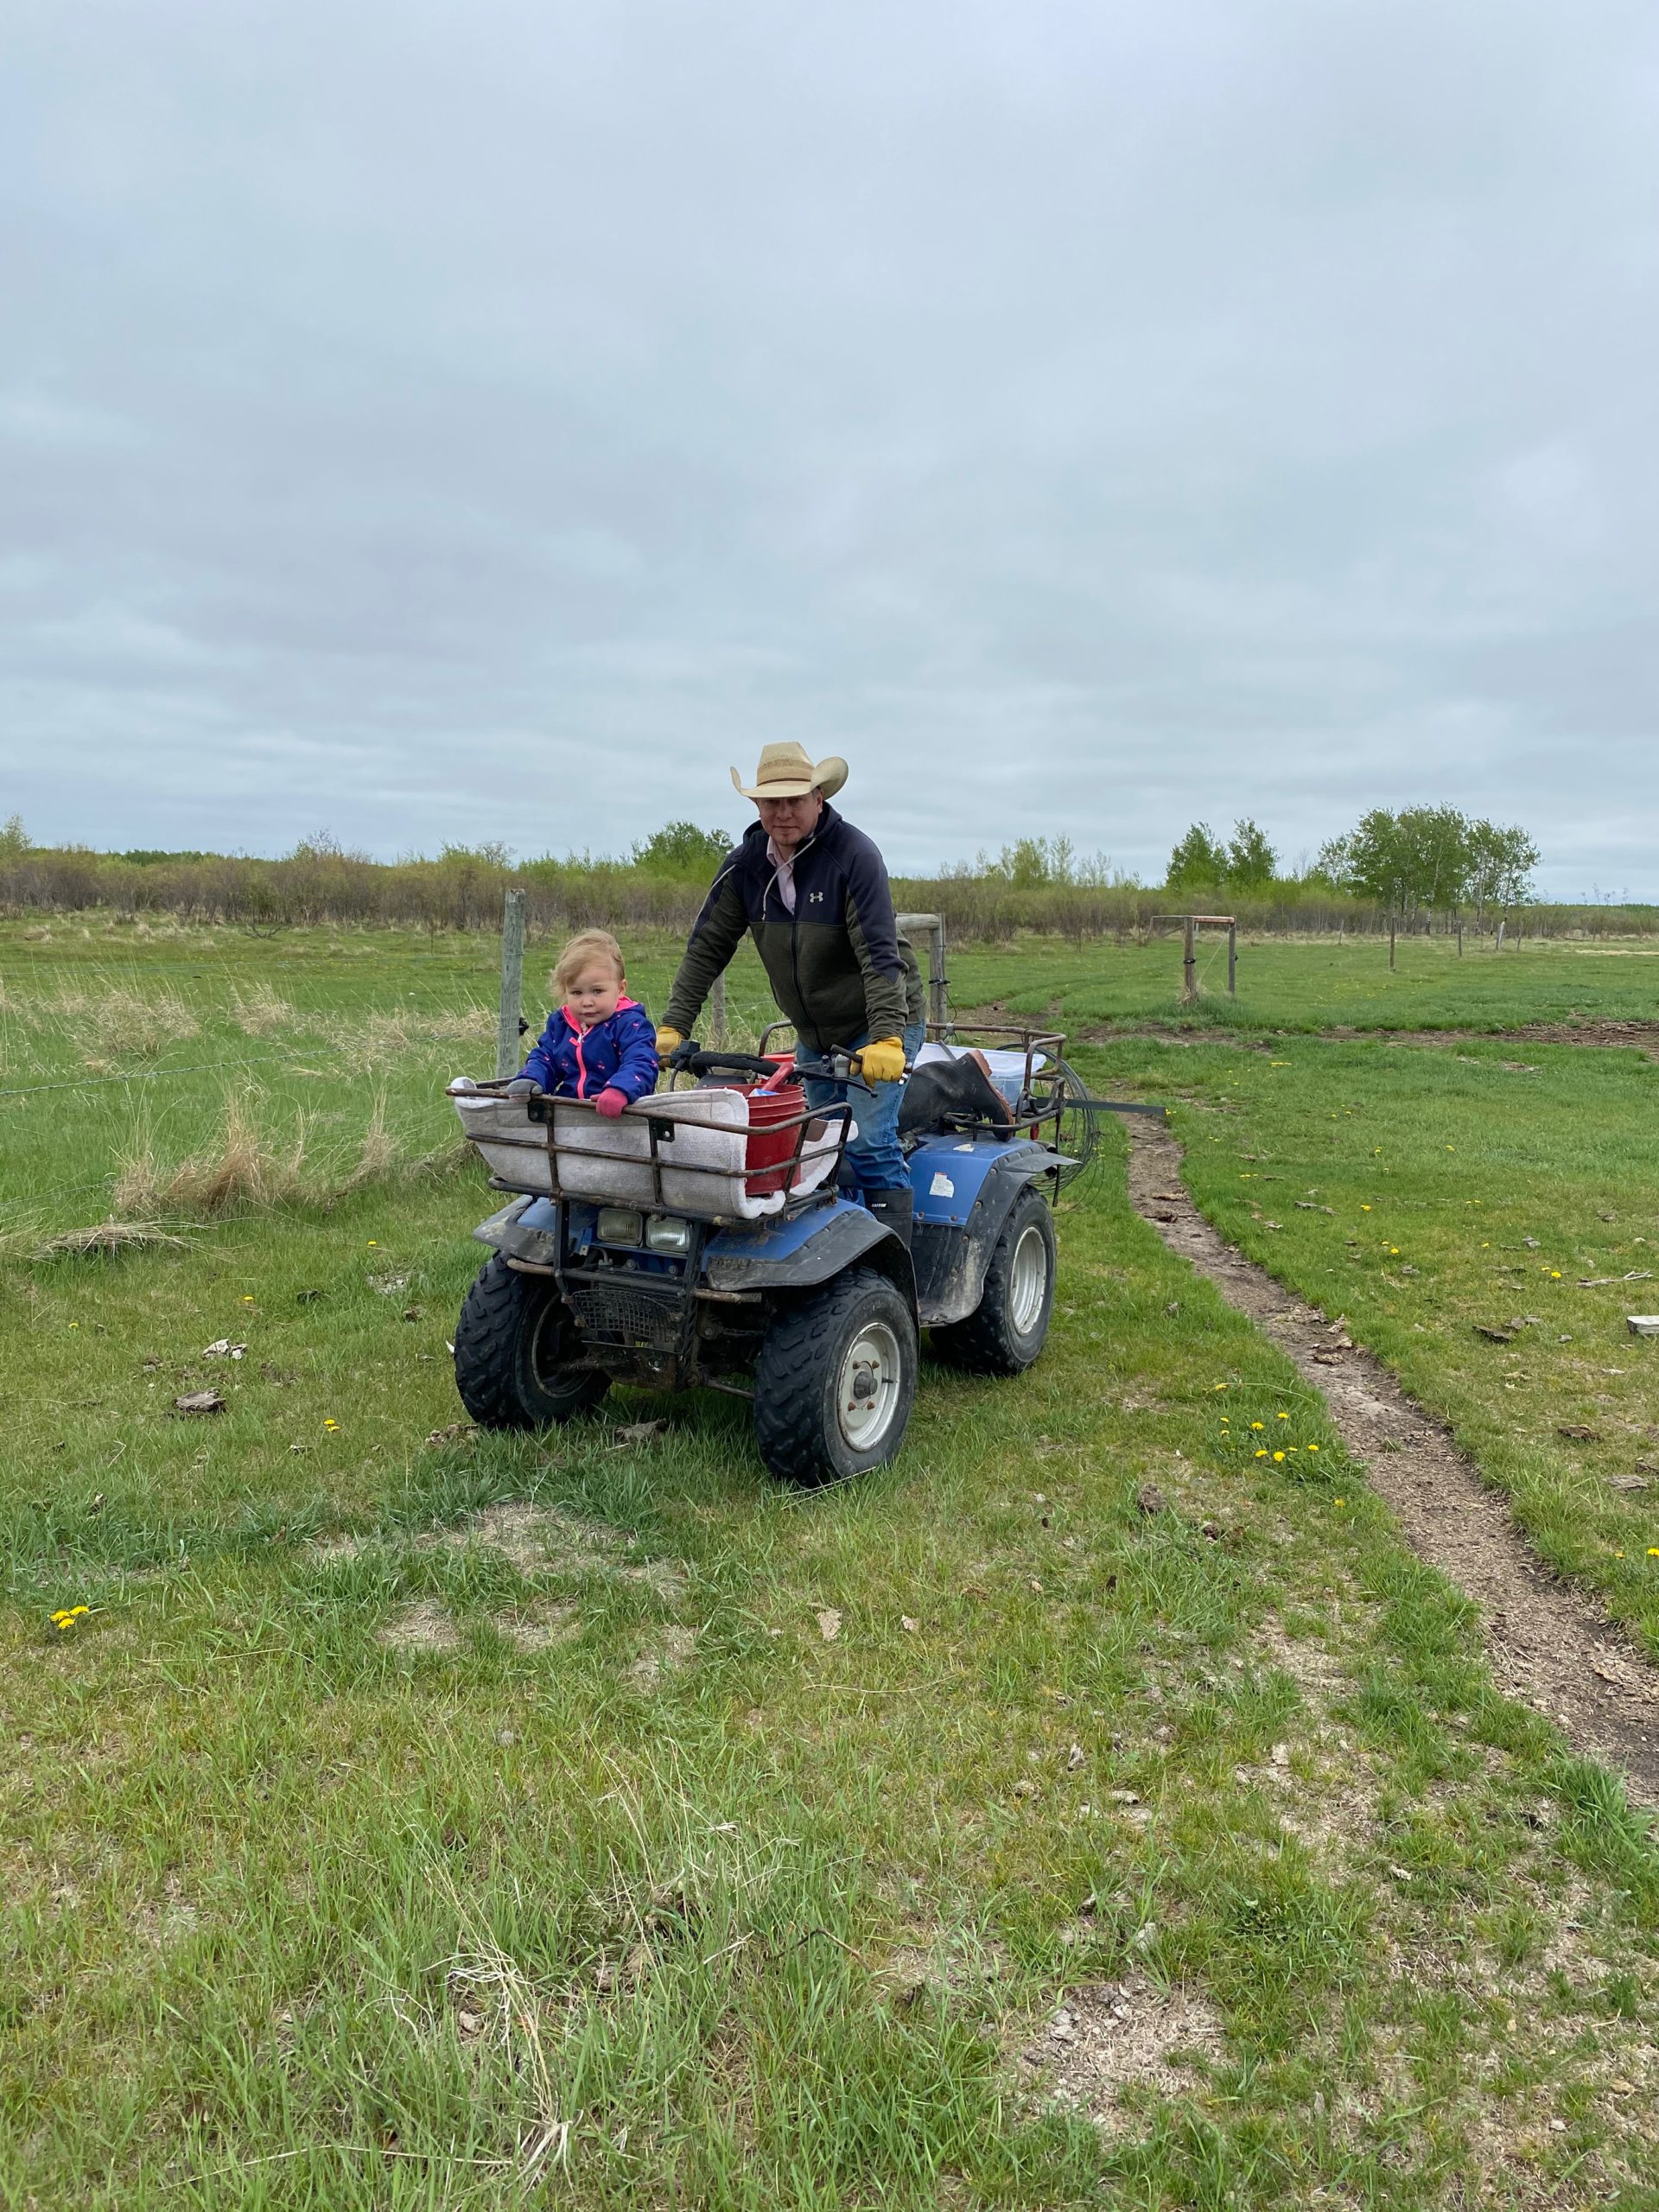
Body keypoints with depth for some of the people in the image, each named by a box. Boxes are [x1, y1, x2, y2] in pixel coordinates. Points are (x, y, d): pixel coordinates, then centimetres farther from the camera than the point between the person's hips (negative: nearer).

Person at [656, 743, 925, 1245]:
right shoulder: (745, 863, -4)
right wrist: (673, 1027, -9)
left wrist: (887, 1040, -37)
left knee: (869, 1142, -15)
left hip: (878, 1027, -6)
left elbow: (879, 954, -28)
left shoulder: (853, 855, -21)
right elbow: (706, 947, -1)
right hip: (813, 1033, 6)